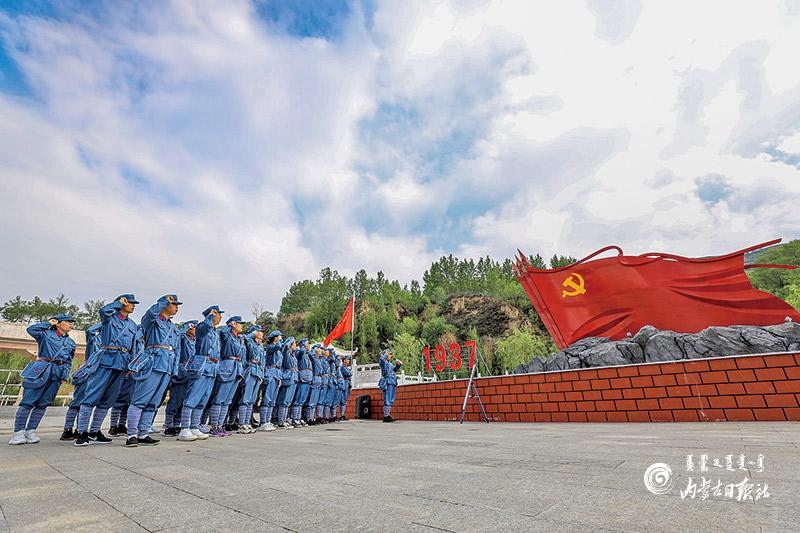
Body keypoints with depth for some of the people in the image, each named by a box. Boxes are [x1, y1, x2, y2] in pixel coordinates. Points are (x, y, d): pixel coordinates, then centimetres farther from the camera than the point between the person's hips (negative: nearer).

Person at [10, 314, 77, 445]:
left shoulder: (71, 342, 19)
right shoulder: (46, 334, 9)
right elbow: (31, 329, -10)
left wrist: (64, 376, 8)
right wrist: (49, 323, 1)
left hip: (57, 374, 4)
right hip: (41, 369, -4)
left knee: (43, 404, 4)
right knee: (28, 401, -6)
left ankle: (31, 431, 11)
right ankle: (19, 432, 0)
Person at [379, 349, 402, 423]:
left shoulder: (390, 363, 20)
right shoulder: (383, 362, -4)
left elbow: (395, 370, 34)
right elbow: (382, 358, -29)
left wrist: (398, 364, 19)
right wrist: (386, 353, -13)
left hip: (393, 383, 9)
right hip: (388, 383, -9)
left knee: (390, 401, 14)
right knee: (387, 400, -10)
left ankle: (388, 415, 21)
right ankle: (386, 416, -8)